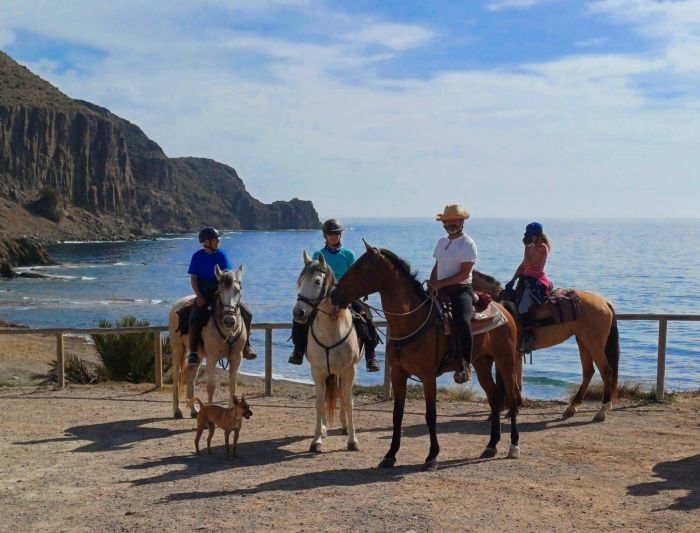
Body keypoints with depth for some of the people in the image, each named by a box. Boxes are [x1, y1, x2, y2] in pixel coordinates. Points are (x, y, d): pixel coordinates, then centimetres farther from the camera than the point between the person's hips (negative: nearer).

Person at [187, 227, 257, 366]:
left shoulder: (221, 254, 6)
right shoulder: (197, 257, 0)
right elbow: (193, 278, -2)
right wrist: (199, 296, -15)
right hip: (204, 294, -2)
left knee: (247, 314, -11)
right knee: (195, 319, -28)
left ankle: (246, 345, 4)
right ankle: (193, 352, -16)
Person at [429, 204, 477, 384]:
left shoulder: (468, 244, -5)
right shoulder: (442, 242, 17)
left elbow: (464, 273, -14)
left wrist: (440, 283, -18)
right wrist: (431, 285, 3)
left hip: (461, 290, -8)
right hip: (441, 290, 8)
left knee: (462, 321, -31)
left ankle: (464, 364, -25)